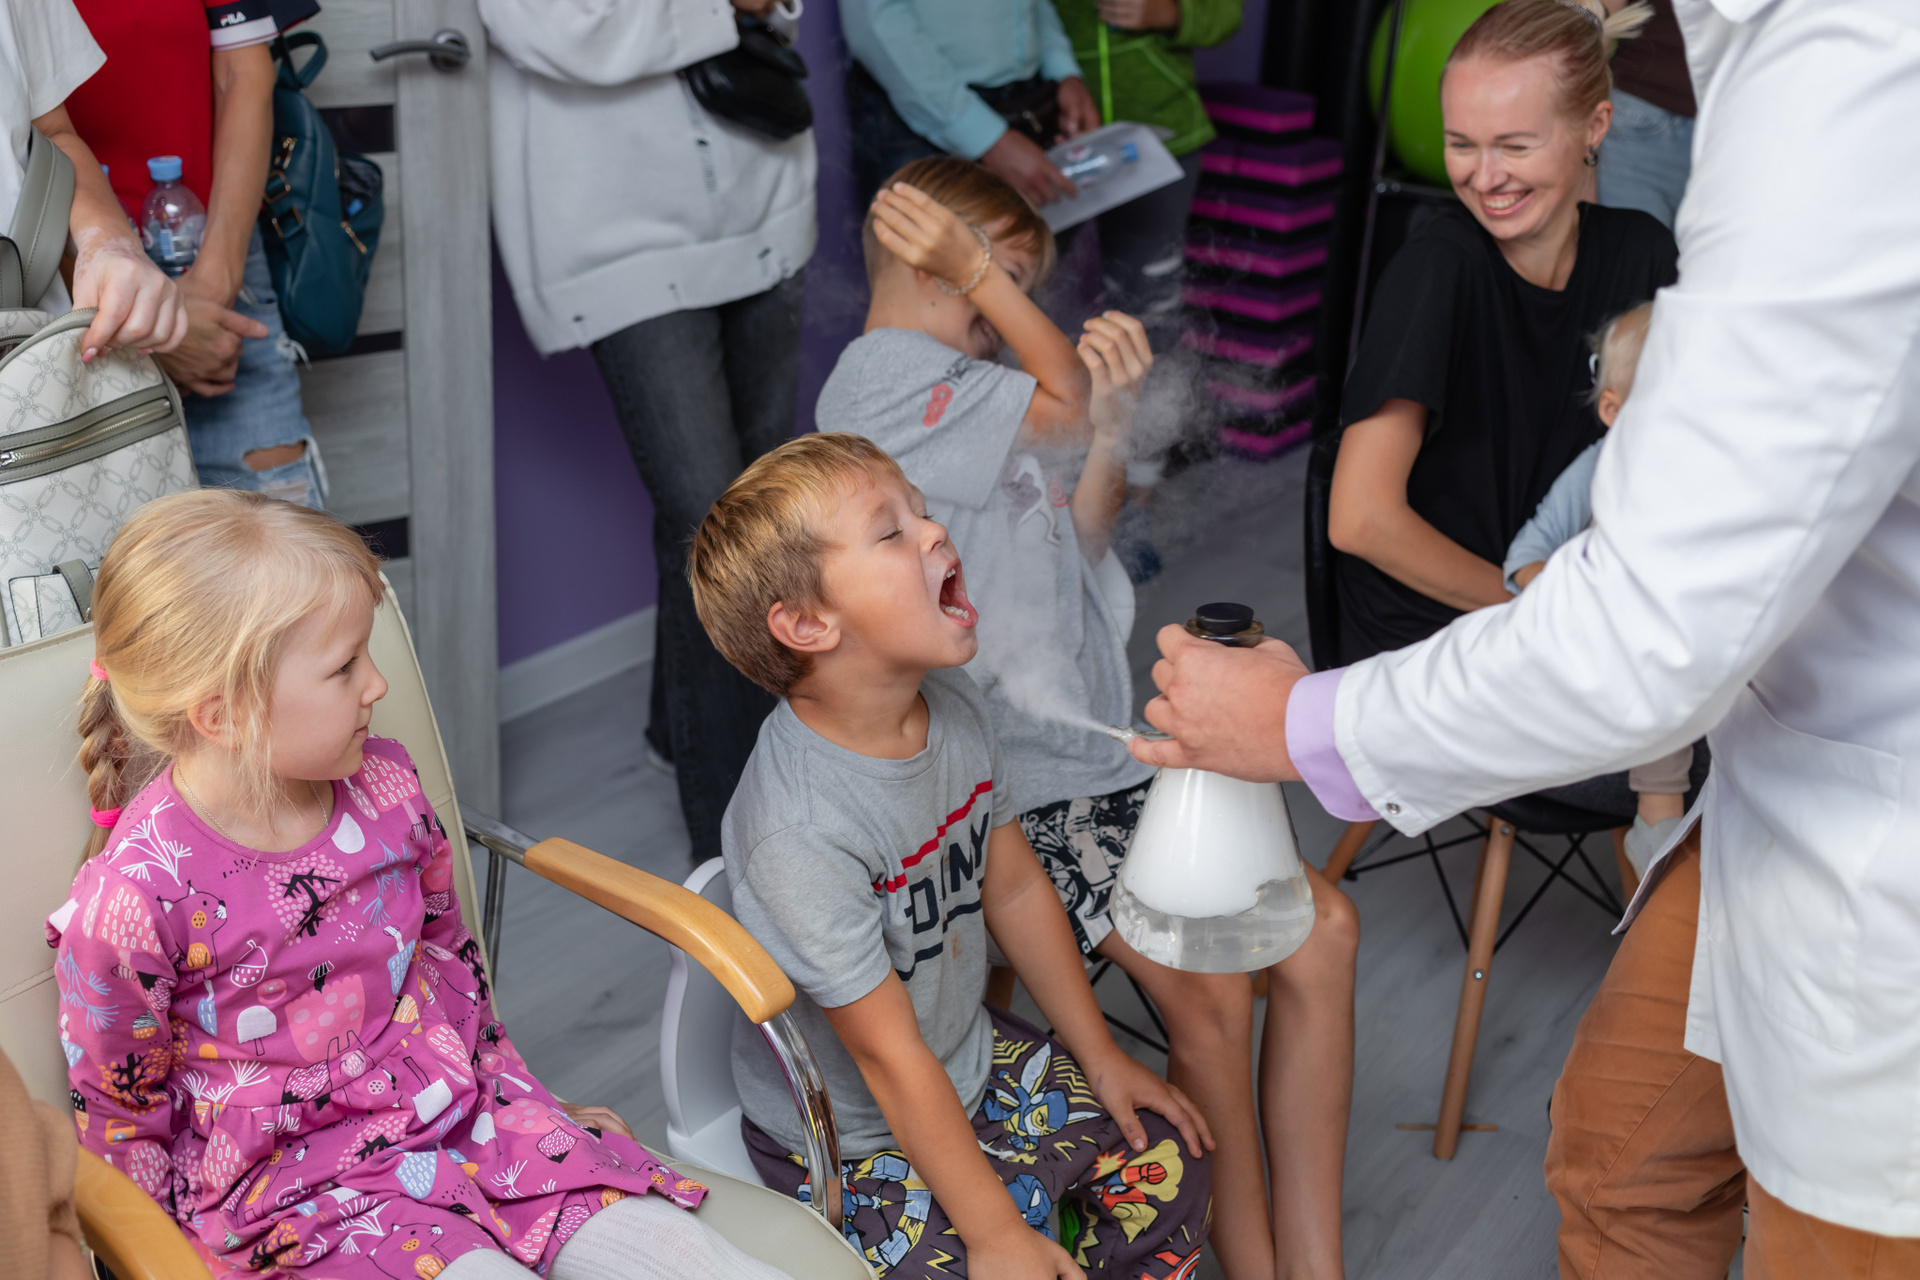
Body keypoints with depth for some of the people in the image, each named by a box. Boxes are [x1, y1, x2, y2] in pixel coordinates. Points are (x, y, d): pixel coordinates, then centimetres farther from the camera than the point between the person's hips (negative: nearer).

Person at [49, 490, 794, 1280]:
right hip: (297, 1186, -4)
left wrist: (511, 1089, 18)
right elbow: (119, 1113, -5)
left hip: (461, 1112, 5)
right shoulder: (133, 899, -18)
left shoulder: (383, 786, -3)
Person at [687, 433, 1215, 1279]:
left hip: (972, 1056, 7)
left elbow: (1015, 888, 4)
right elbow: (891, 1059, -26)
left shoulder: (951, 703, -10)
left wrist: (1101, 1057, 10)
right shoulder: (800, 829, -34)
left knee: (1168, 1157, 6)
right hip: (856, 1138, -7)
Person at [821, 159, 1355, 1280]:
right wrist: (970, 261, 1)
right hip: (1012, 776, -8)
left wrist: (1118, 413, -2)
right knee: (1208, 989, -20)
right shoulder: (882, 374, -9)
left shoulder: (971, 384, 17)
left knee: (1321, 933, -3)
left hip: (1105, 739, 9)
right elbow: (1065, 398, -4)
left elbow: (1080, 535, 13)